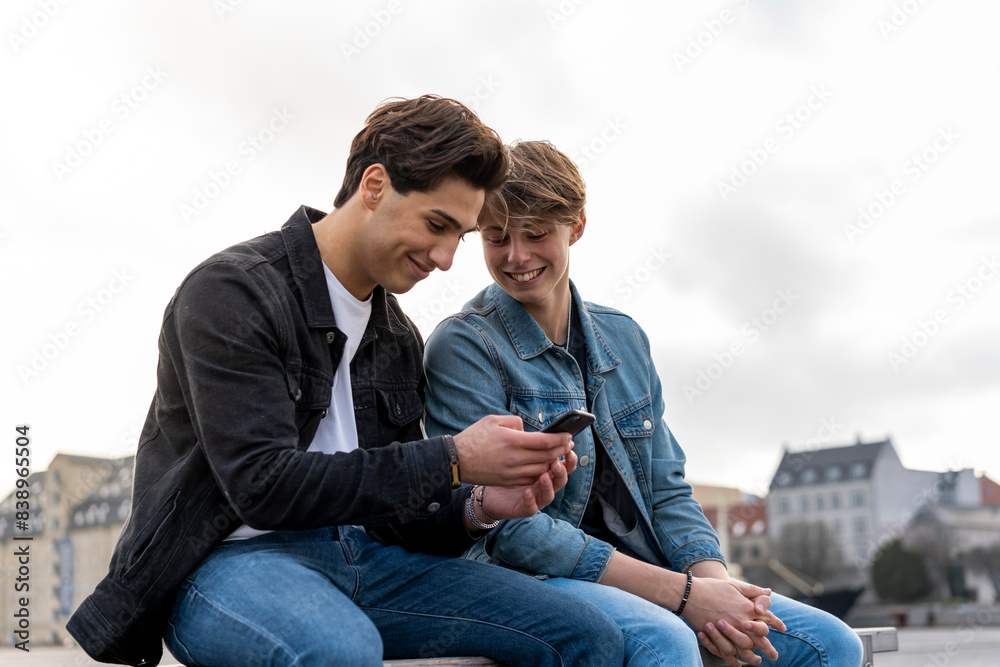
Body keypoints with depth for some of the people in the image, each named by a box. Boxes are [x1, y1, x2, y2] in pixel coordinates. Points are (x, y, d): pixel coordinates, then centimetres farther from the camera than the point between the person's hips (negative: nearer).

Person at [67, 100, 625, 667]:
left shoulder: (398, 337, 15)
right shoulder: (232, 291, -10)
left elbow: (392, 508, 15)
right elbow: (263, 484, -21)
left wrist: (477, 509, -8)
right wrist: (451, 460, -21)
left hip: (360, 555, 7)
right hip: (232, 557, -6)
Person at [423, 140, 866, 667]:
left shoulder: (624, 340, 13)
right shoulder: (464, 347, -8)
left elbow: (667, 491, 12)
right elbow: (510, 528, -15)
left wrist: (712, 579, -11)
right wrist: (682, 593, -19)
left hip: (639, 575, 6)